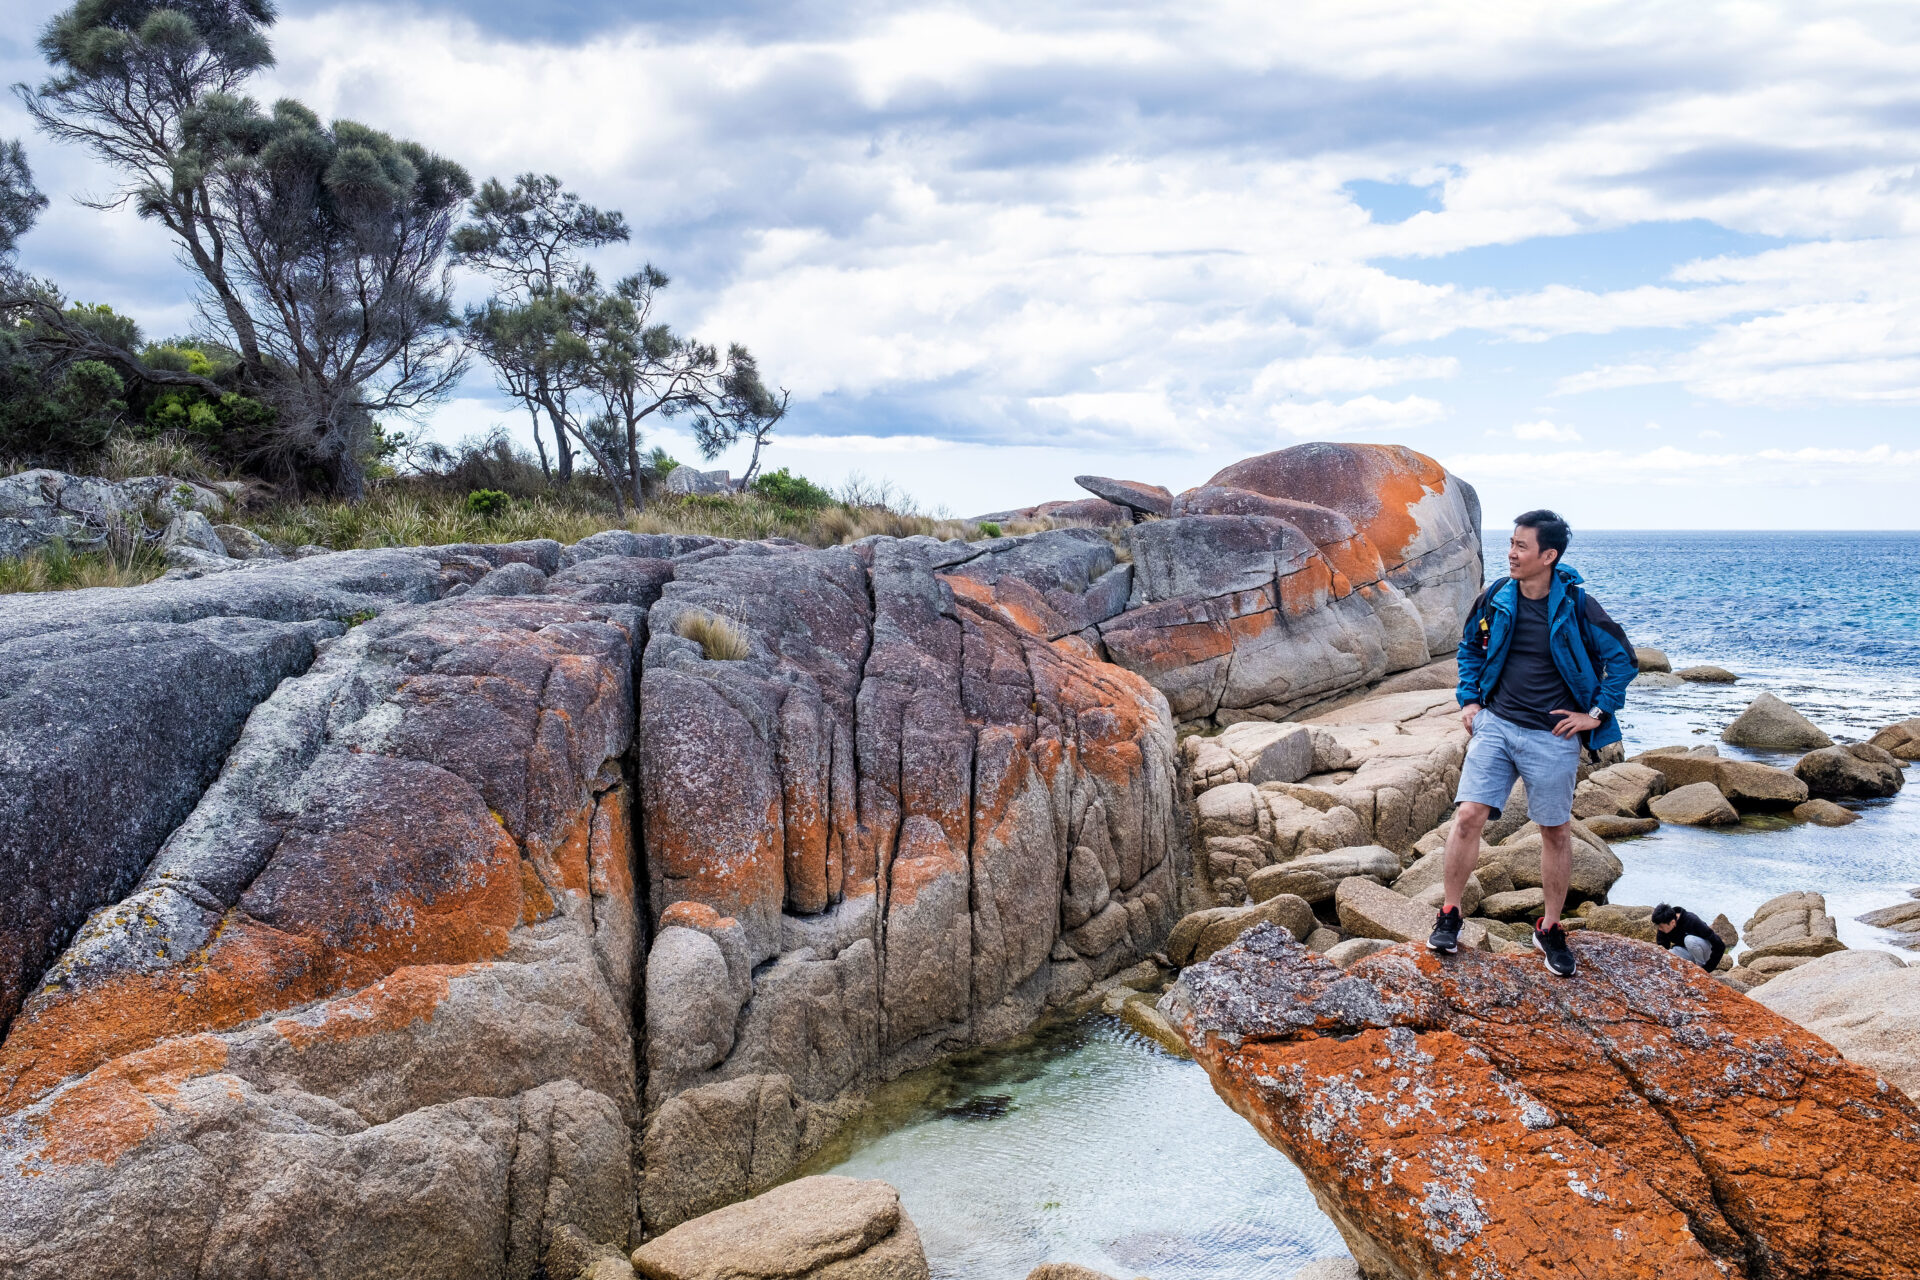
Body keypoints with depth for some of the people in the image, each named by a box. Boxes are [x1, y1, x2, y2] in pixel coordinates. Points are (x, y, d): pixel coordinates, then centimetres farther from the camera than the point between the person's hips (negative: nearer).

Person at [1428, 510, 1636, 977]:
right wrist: (1469, 698, 7)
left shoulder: (1577, 606, -10)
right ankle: (1449, 916, 7)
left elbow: (1622, 659, 0)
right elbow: (1470, 646, 17)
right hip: (1495, 726, 2)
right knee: (1469, 816, -8)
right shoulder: (1496, 597, 0)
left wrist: (1597, 713, -3)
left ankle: (1550, 929, 25)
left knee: (1556, 832, 9)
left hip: (1552, 736, -2)